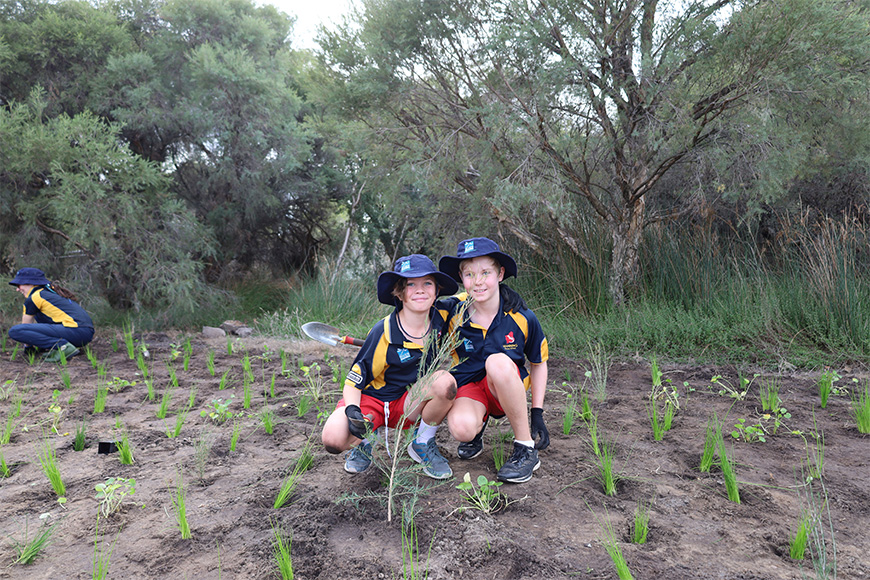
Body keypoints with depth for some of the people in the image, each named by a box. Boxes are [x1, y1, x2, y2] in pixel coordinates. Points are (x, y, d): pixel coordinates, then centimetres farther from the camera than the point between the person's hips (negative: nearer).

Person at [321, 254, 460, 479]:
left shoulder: (441, 318, -8)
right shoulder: (383, 333, -20)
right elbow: (353, 381, -14)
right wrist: (353, 411, -31)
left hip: (408, 405, 3)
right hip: (371, 398, -3)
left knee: (444, 382, -31)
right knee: (334, 438, -33)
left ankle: (422, 445, -3)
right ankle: (365, 441, 7)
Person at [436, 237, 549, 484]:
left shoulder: (521, 318, -13)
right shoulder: (452, 313, -13)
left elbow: (538, 363, 2)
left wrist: (537, 413, -2)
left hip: (508, 387, 0)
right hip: (468, 384, 0)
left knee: (498, 362, -36)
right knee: (462, 428, -34)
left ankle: (526, 449, -20)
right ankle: (478, 427, 8)